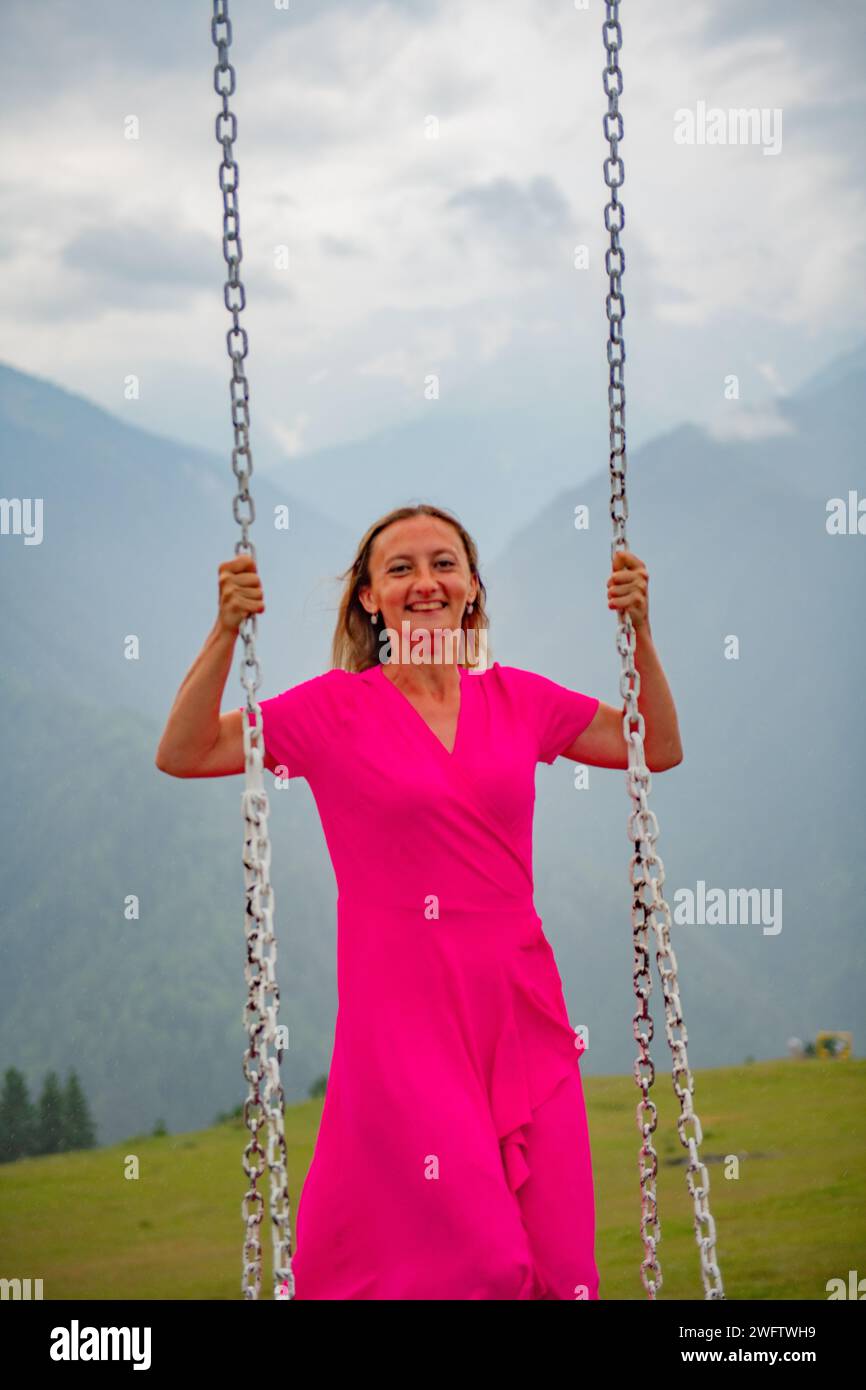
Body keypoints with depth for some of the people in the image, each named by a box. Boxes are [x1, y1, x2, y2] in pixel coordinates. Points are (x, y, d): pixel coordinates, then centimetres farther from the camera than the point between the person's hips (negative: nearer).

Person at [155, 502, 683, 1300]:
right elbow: (182, 753, -4)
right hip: (403, 1019, -4)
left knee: (550, 1256, 3)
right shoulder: (337, 707, 0)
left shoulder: (518, 698, 10)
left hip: (520, 1011, 4)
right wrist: (228, 634, -13)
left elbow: (659, 748, 16)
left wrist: (639, 633, 5)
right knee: (465, 1255, -10)